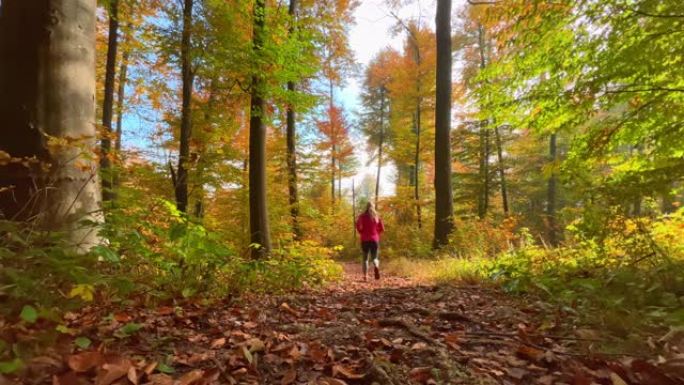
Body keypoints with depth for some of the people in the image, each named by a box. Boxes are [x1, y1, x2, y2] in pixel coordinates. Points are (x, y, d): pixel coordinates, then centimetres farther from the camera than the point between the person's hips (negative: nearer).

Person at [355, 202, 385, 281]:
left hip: (365, 239, -1)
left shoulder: (362, 216, -1)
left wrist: (362, 233, 5)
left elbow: (358, 226, -14)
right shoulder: (377, 216, 5)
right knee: (374, 257, 7)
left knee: (365, 258, 11)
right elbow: (382, 228, 3)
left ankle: (365, 276, 4)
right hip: (375, 239, 1)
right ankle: (376, 267, -26)